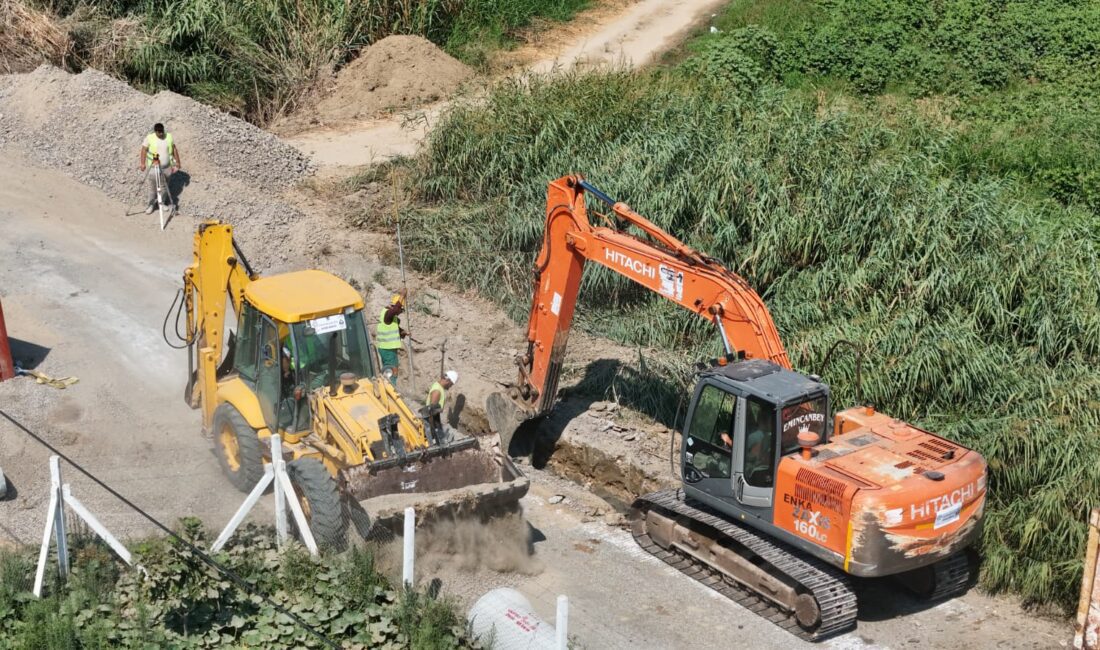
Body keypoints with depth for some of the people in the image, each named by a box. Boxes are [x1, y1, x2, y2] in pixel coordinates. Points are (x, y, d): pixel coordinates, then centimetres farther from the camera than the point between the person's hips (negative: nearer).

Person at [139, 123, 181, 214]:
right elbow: (144, 150, -11)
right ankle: (151, 204, 18)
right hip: (153, 167, -2)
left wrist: (177, 162, 10)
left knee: (164, 187, 9)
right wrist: (143, 163, -21)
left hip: (166, 167, 2)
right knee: (152, 187, 3)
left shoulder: (169, 137, 1)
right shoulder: (149, 138, -8)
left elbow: (174, 149, 10)